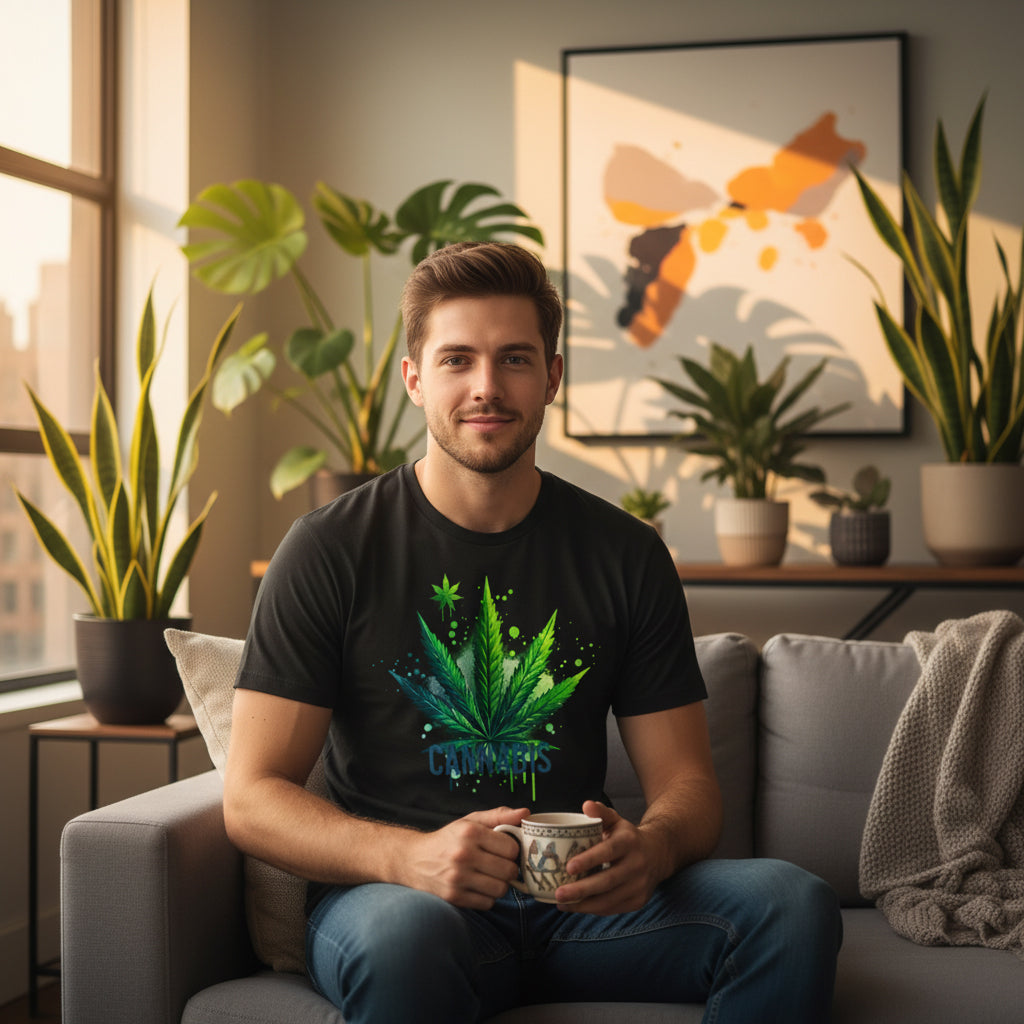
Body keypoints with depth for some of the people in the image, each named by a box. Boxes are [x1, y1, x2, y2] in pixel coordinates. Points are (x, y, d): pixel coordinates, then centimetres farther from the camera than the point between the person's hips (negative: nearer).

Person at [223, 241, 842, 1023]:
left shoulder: (625, 555, 6)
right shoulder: (332, 550, -2)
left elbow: (688, 783, 7)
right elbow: (252, 796, -5)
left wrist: (648, 848, -18)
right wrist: (412, 857, -24)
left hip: (577, 899, 4)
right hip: (386, 893, -3)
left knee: (793, 905, -21)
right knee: (406, 933, -39)